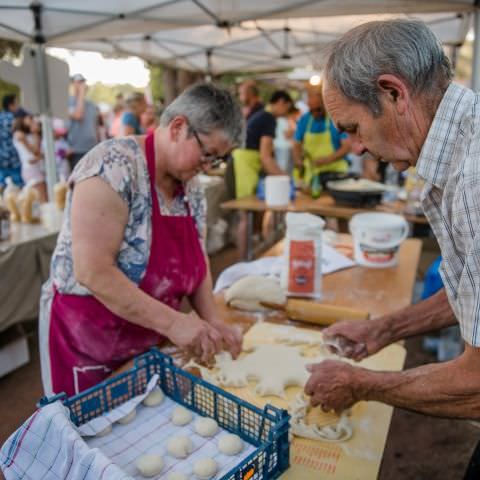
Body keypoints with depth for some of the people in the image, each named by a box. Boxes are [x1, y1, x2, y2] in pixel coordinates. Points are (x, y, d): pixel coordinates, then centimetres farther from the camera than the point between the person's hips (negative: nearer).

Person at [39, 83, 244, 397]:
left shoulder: (190, 185, 0)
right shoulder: (114, 166, -23)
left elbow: (196, 258, 7)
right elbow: (92, 271, -28)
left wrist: (212, 321, -6)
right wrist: (173, 323, -27)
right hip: (87, 343, -7)